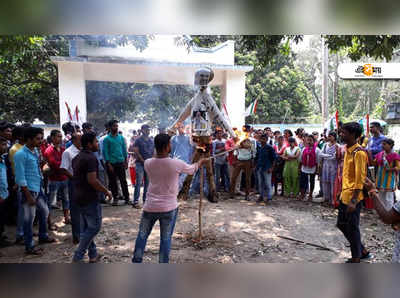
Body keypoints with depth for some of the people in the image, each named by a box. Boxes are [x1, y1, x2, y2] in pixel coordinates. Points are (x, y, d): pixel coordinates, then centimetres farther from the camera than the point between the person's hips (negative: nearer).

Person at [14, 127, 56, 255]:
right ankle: (29, 246, 19)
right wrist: (29, 196, -18)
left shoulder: (35, 151, 6)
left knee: (44, 212, 20)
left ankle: (43, 236, 40)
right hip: (29, 190, -8)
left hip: (39, 188, 8)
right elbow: (20, 178, -18)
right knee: (29, 218, 4)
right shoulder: (21, 154, -17)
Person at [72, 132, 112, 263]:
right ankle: (78, 257, 3)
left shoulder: (77, 157, 13)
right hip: (90, 198, -10)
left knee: (86, 227, 15)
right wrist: (106, 191, -15)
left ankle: (93, 254, 26)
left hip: (79, 197, 10)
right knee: (94, 227, 1)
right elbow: (92, 180, -25)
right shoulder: (91, 158, -18)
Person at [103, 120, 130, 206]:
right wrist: (109, 164, -11)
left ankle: (126, 197, 10)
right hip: (111, 163, -2)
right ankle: (115, 198, 19)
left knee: (123, 180, 3)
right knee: (113, 182, 7)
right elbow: (105, 152, -5)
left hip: (121, 162, 2)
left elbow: (124, 149, 11)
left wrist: (126, 161, 4)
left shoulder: (121, 137, 8)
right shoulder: (107, 139, -2)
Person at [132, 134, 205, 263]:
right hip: (169, 208, -2)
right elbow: (192, 170, 8)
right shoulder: (176, 163, -13)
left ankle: (136, 261, 30)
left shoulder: (148, 163, -7)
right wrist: (200, 162, 27)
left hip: (150, 207, 3)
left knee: (142, 235, 18)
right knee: (166, 239, 9)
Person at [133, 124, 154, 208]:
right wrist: (144, 161, -11)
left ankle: (145, 199, 16)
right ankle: (135, 201, -7)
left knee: (148, 182, 7)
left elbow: (154, 152, 16)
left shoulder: (151, 141, 14)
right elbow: (136, 152, -7)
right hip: (140, 163, -5)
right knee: (138, 182, -9)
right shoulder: (138, 140, -1)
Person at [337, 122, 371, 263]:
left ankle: (356, 258, 22)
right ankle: (362, 251, 34)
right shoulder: (348, 150, 10)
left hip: (353, 197, -9)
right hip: (345, 195, 9)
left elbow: (360, 179, -20)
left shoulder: (359, 152, -18)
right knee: (342, 225, 18)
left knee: (352, 228, 4)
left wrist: (354, 201, -22)